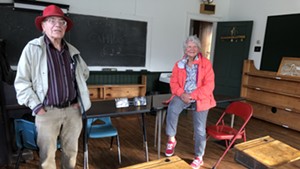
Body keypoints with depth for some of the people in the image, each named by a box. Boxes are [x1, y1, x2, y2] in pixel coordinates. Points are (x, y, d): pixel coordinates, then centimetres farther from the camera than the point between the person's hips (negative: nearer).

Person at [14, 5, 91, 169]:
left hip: (73, 109, 4)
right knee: (47, 154, 8)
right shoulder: (32, 48, -6)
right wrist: (36, 107, -10)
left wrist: (80, 99, 15)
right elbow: (21, 82, -5)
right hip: (47, 111, -4)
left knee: (71, 150, 16)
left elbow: (84, 73, 22)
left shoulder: (72, 50, 8)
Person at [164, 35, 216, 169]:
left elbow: (209, 85, -11)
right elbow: (174, 82, 2)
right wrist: (181, 94, -18)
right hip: (182, 96, 1)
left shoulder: (206, 63, -4)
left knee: (200, 128, 2)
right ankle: (171, 139, -9)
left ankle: (199, 157, 23)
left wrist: (192, 96, -19)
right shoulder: (179, 64, 5)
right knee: (172, 109, -31)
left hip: (200, 98, -1)